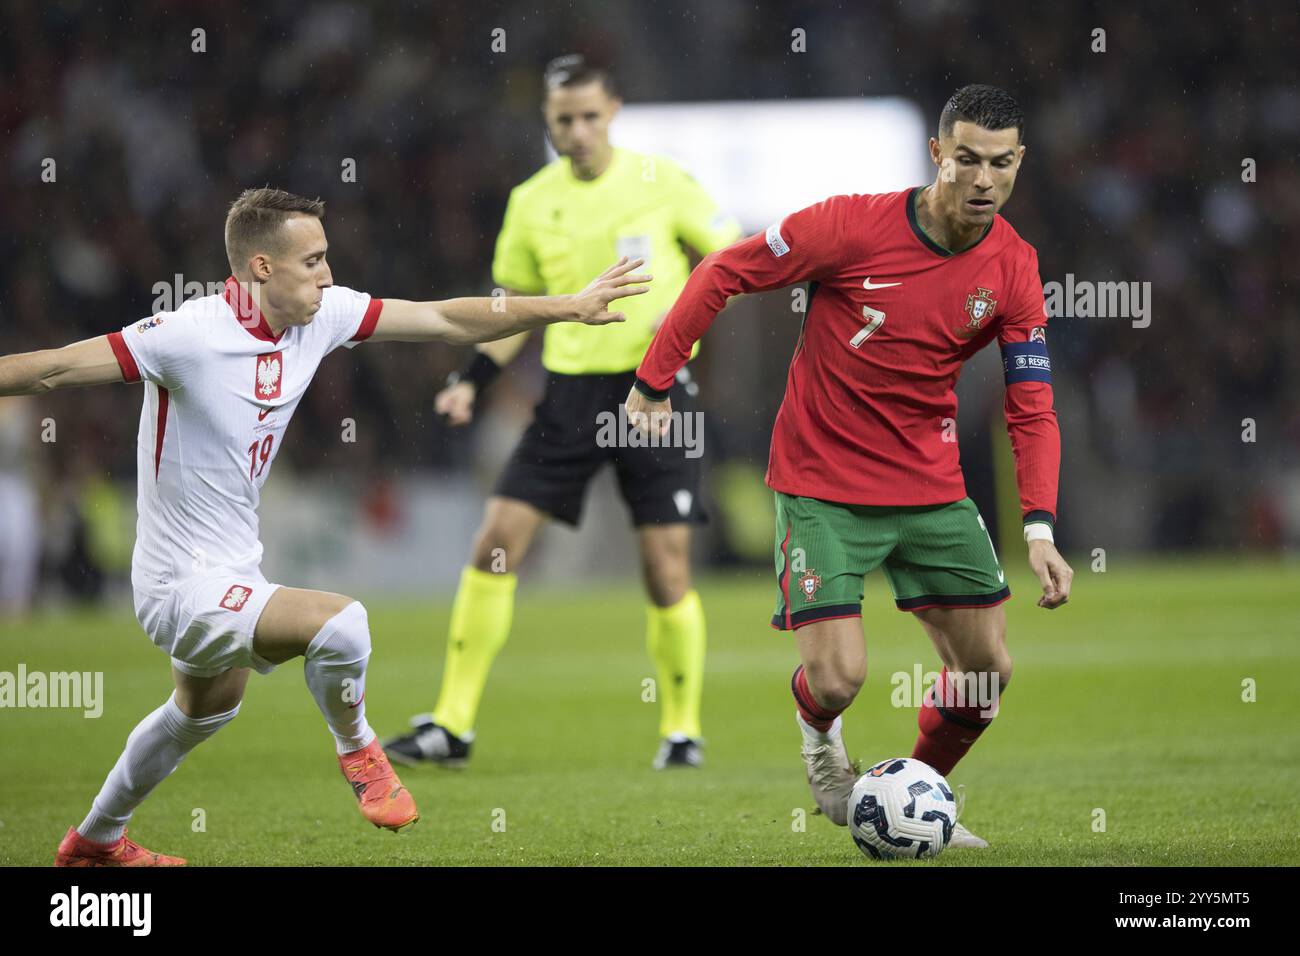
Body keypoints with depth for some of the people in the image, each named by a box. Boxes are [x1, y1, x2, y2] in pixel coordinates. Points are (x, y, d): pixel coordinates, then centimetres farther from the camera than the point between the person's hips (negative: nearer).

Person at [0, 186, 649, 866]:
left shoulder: (321, 315, -5)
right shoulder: (189, 335, -26)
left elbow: (446, 321, 2)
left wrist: (571, 306, 3)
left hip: (232, 572, 9)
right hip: (183, 585, -9)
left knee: (206, 710, 33)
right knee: (340, 622, -29)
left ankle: (94, 840, 54)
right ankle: (356, 748, 1)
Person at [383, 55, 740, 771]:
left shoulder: (660, 181, -4)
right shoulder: (531, 202, 6)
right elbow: (516, 306, 15)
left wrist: (691, 304, -16)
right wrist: (470, 382, 3)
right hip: (571, 392, 3)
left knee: (666, 571, -5)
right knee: (496, 544, -6)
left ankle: (682, 730, 14)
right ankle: (451, 726, 0)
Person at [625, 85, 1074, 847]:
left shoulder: (1013, 269, -7)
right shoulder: (854, 226, -19)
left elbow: (1033, 409, -6)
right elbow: (724, 273, -8)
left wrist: (1040, 528, -19)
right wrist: (656, 379, -7)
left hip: (931, 488, 4)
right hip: (822, 488, -4)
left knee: (989, 671, 3)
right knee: (839, 679, -12)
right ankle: (817, 731, 27)